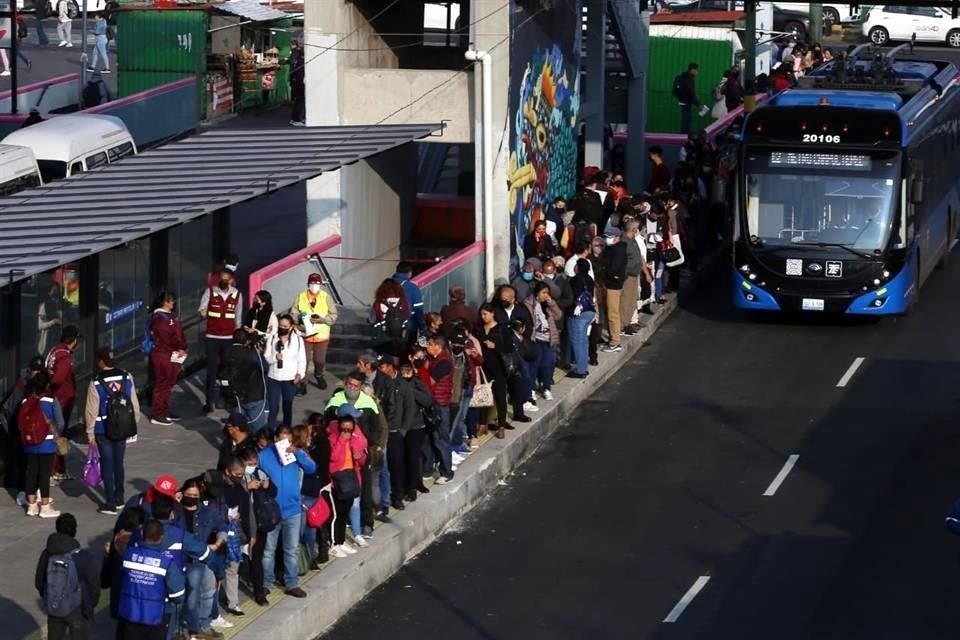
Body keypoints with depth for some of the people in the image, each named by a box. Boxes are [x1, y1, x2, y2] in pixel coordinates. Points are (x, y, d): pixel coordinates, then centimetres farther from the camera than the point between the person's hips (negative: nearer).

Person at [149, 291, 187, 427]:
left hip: (172, 354, 10)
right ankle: (157, 415, -4)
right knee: (162, 385, -7)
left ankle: (166, 412, 25)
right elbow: (167, 337, -20)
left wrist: (182, 348, 1)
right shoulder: (158, 317, -15)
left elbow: (179, 333, 14)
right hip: (163, 355, -10)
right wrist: (178, 348, -12)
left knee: (168, 384, 16)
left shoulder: (171, 316, 15)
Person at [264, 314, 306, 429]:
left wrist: (300, 374, -13)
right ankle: (270, 432, 5)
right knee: (273, 408, 0)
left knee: (287, 407, 12)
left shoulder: (298, 339, -2)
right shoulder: (272, 339, -1)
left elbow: (302, 360, 0)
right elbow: (266, 357, 0)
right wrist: (274, 357, -21)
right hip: (273, 378, 0)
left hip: (290, 379, 0)